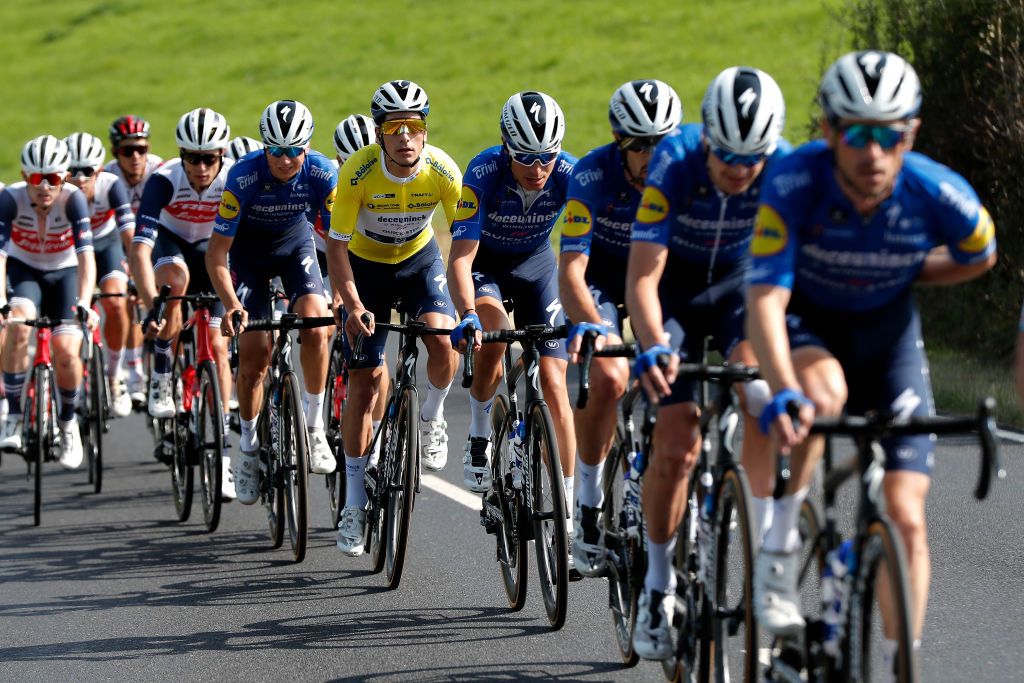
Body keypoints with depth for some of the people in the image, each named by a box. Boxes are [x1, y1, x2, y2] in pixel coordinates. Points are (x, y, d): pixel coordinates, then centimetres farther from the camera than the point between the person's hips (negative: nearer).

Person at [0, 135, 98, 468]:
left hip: (63, 273, 0)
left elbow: (86, 256, -34)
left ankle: (68, 422, 10)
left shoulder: (73, 199, -26)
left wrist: (84, 303, -48)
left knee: (67, 352, -19)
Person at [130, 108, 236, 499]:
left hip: (210, 249, 2)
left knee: (217, 345, -9)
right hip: (168, 243, -2)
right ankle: (161, 378, -22)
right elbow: (140, 249, -40)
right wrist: (152, 305, -52)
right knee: (176, 275, -38)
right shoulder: (164, 181, -33)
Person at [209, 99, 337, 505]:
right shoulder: (244, 177, -31)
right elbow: (217, 254, -28)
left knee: (315, 327, -25)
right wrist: (231, 305, -41)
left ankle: (314, 425, -9)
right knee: (253, 357, -8)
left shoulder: (322, 174, -27)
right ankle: (249, 448, 12)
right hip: (249, 254, -1)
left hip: (295, 246, 1)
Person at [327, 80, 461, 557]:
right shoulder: (358, 173, -28)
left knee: (444, 341, -27)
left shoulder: (443, 172, -24)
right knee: (365, 378, -3)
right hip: (366, 265, -1)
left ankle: (432, 417, 6)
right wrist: (352, 305, -34)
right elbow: (337, 245, -22)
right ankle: (355, 501, 7)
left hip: (419, 259, 1)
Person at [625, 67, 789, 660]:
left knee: (759, 386, -29)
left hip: (743, 281, 1)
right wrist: (654, 348, -52)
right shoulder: (674, 165, -31)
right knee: (676, 443, -12)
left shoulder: (787, 170, -26)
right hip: (677, 285, -1)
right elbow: (642, 276, -35)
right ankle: (659, 586, 6)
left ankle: (765, 534, -14)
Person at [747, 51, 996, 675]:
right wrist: (785, 391, -52)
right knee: (824, 391, -38)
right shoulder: (795, 183, -31)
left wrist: (900, 273, -8)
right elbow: (766, 300, -38)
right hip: (807, 322, -2)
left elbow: (980, 257, -2)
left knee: (906, 515, -9)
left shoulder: (939, 195, -26)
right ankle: (779, 552, -20)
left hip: (886, 327, 2)